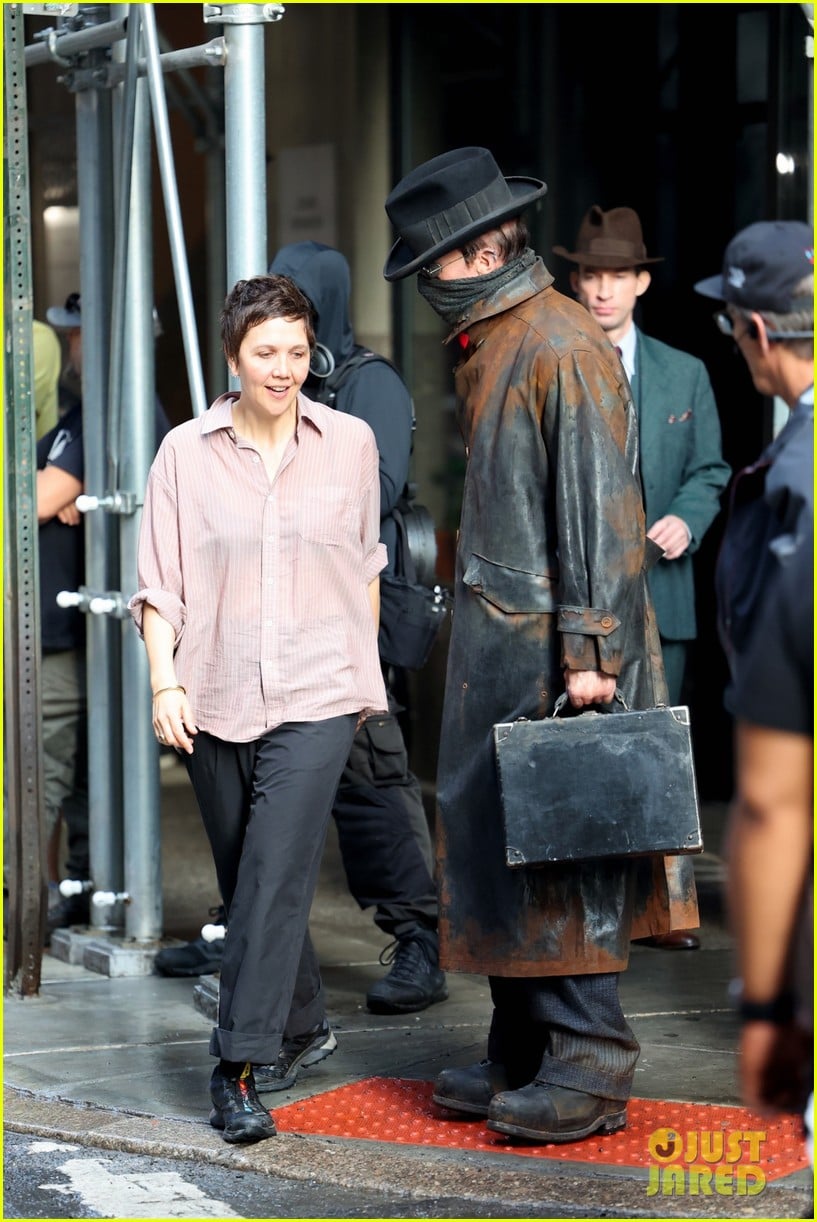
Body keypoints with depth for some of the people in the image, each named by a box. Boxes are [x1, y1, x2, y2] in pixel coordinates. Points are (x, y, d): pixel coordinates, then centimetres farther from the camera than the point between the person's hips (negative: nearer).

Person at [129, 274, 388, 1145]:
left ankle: (238, 1070, -14)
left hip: (314, 697, -2)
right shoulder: (185, 452, 0)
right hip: (215, 697, 2)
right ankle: (302, 1015, 35)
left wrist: (366, 665, 20)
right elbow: (159, 583, 0)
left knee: (274, 877, -13)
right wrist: (164, 684, -11)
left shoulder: (350, 443, 2)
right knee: (245, 878, 13)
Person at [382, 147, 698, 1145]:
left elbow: (596, 505, -18)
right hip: (496, 647, 10)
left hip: (552, 648, -10)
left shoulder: (563, 347, -13)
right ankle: (522, 1057, 17)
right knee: (496, 839, 10)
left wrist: (586, 649, -21)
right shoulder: (486, 345, 16)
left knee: (560, 846, -8)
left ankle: (590, 1068, -4)